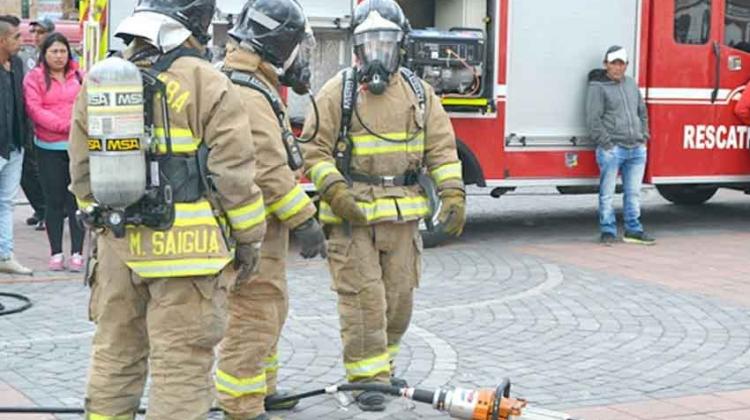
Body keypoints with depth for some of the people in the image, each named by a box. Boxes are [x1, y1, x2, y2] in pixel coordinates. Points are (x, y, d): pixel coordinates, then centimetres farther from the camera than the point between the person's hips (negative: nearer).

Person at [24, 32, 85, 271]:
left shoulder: (79, 76, 11)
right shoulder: (34, 77, 3)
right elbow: (34, 109, -8)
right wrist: (64, 125, -16)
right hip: (49, 148, -1)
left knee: (76, 200, 0)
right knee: (54, 201, 3)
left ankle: (77, 253, 3)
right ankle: (56, 253, 9)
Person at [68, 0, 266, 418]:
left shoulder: (99, 80, 7)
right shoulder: (208, 85, -11)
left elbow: (82, 170, 12)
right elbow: (233, 173, -10)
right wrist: (250, 238, 0)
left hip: (118, 245, 6)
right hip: (184, 248, -5)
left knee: (115, 353, 18)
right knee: (181, 361, 1)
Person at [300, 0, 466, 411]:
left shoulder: (419, 92, 9)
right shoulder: (336, 92, -1)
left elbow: (442, 147, 8)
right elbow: (315, 150, -3)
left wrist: (453, 194, -3)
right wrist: (336, 193, -17)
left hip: (402, 218, 4)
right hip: (352, 217, -4)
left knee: (399, 297, 11)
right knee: (363, 298, -5)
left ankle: (383, 364, 30)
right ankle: (367, 377, 3)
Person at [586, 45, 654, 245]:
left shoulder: (631, 84, 17)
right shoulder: (598, 87, -3)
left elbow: (642, 112, 25)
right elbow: (593, 119, -9)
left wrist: (643, 137, 14)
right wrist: (606, 143, -14)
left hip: (636, 149, 6)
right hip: (612, 149, -6)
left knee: (634, 192, 10)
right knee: (607, 193, -2)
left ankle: (633, 230, 18)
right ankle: (608, 231, 5)